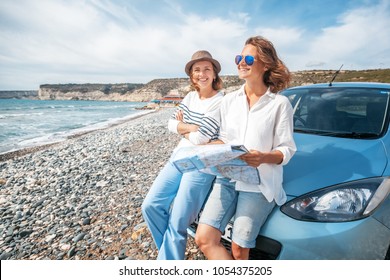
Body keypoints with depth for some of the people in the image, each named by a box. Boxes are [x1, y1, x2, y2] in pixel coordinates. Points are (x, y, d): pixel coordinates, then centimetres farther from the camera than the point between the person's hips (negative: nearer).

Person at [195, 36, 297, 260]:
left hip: (260, 183, -4)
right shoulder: (229, 100, 10)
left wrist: (263, 157, -22)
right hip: (227, 177, 4)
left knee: (239, 250, 1)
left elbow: (287, 150, -2)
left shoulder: (280, 103, -2)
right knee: (204, 238, -6)